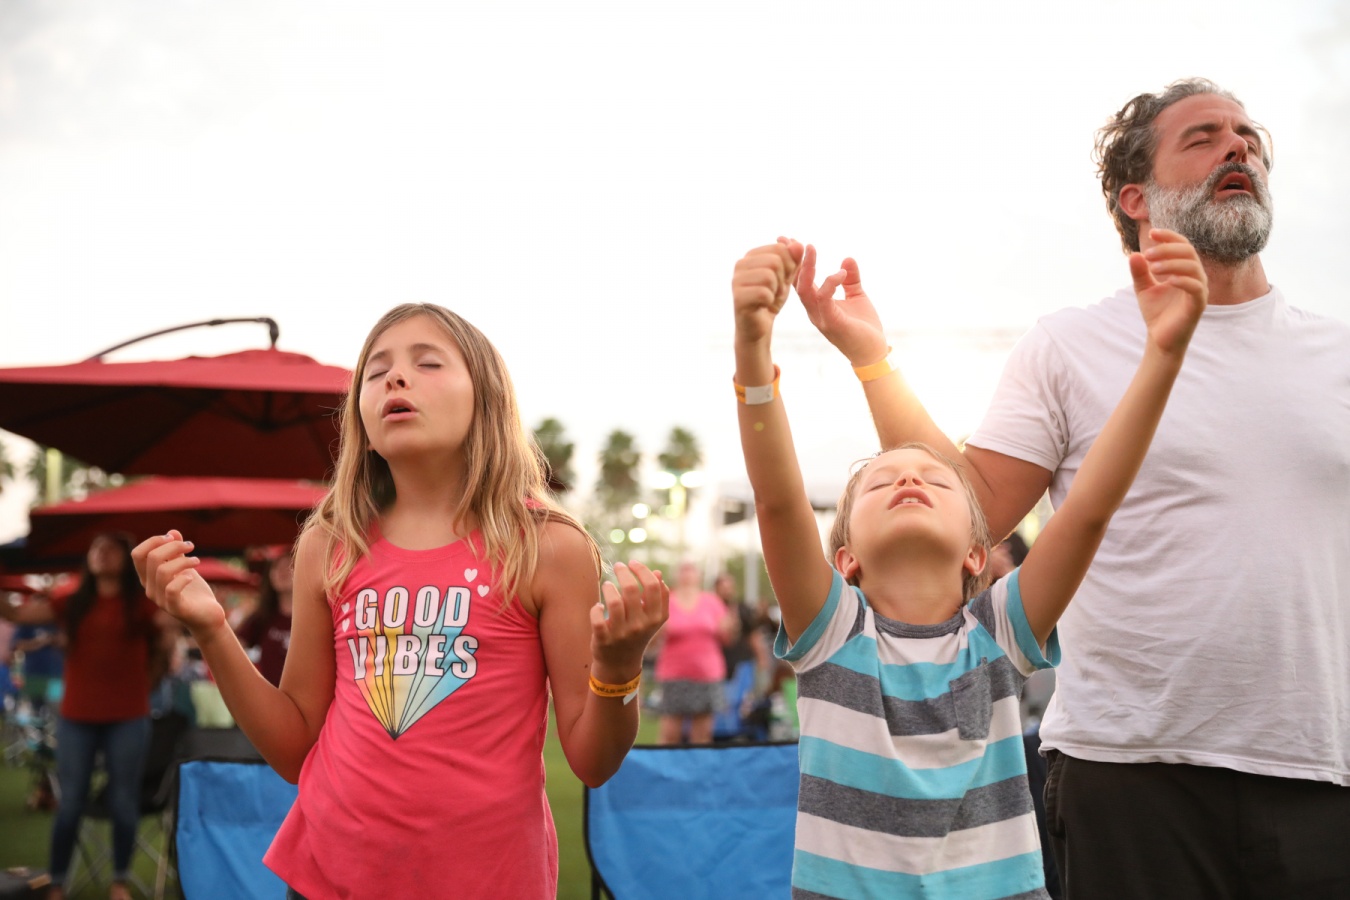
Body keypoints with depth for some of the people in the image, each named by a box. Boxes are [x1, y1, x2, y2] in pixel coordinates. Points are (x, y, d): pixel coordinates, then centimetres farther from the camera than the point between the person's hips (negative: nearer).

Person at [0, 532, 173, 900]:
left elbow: (172, 621, -9)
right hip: (76, 717, 1)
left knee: (123, 801, 5)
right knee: (70, 803, 4)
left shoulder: (142, 603, 3)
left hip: (127, 718, -1)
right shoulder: (71, 603, 7)